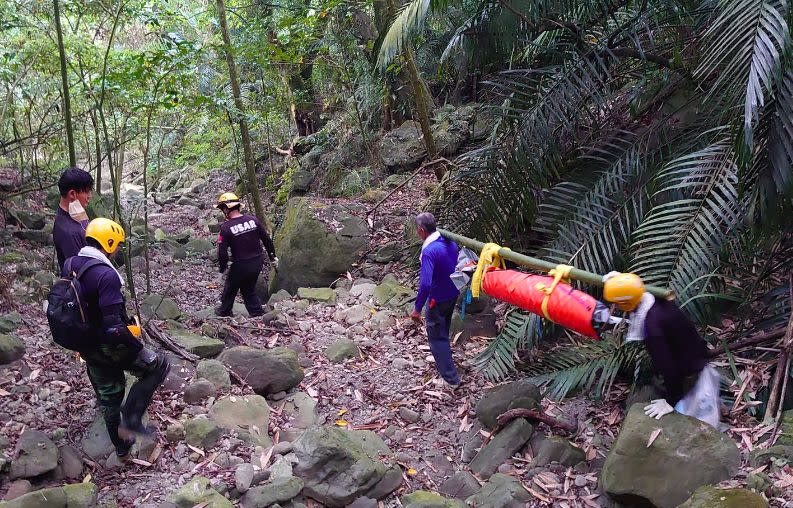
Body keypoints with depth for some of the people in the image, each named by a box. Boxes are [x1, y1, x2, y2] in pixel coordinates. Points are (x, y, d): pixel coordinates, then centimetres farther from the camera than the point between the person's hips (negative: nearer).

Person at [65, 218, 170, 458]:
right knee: (159, 365, 9)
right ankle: (131, 417, 4)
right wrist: (137, 345, -16)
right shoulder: (106, 275, -27)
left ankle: (120, 444, 39)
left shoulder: (69, 265, -1)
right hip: (110, 346, -8)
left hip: (87, 346, 8)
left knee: (107, 394, 23)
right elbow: (114, 324, -29)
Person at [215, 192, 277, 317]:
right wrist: (272, 257, 15)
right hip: (257, 262, 4)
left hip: (240, 266, -4)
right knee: (249, 289, 23)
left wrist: (222, 267, 2)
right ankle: (257, 312, 23)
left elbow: (222, 252, -15)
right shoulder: (253, 220, -5)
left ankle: (224, 311, 38)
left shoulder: (226, 228, -17)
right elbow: (267, 239, 2)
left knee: (230, 288, 21)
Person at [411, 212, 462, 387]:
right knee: (444, 331, 28)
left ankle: (451, 378, 14)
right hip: (453, 294, 8)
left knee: (437, 337, 9)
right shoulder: (450, 241, -5)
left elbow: (425, 284, -34)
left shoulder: (429, 251, -30)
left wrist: (417, 309, -25)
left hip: (438, 300, -8)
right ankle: (443, 362, 48)